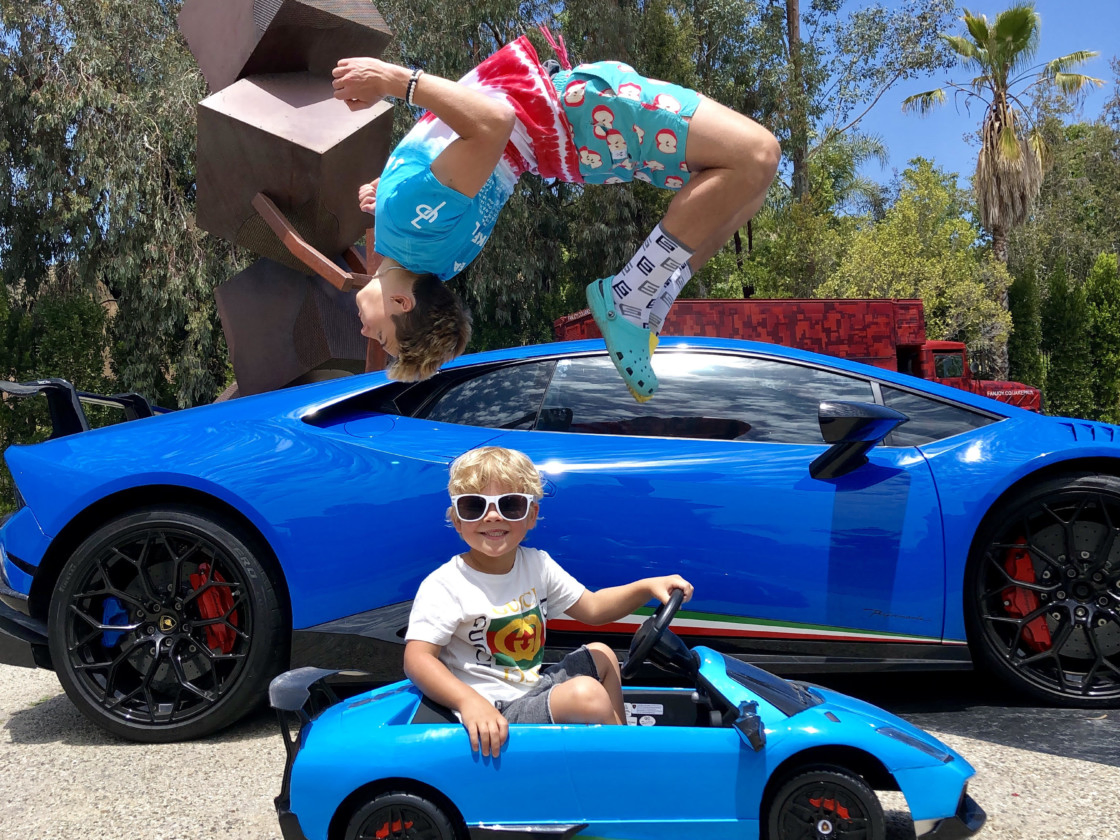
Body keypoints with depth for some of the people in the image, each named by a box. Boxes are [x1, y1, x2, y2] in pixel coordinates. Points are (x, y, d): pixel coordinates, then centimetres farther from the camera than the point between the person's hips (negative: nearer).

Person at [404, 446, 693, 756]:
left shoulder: (537, 564, 4)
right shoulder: (445, 585, -17)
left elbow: (591, 608, 9)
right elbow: (417, 658, -24)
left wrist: (647, 587, -6)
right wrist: (469, 701, -40)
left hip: (537, 686, 9)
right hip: (495, 718, -8)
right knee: (588, 694, -27)